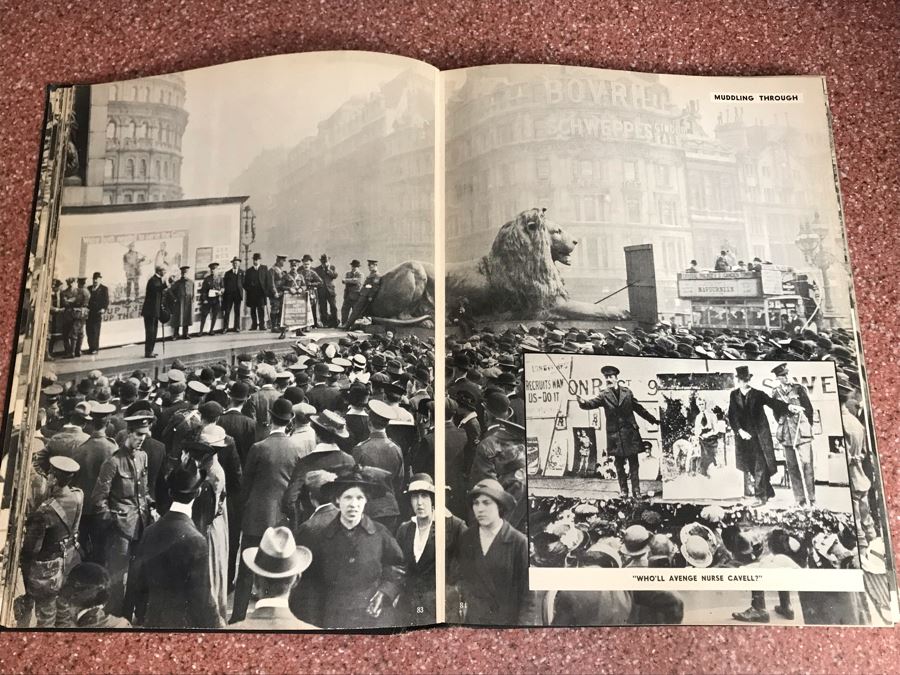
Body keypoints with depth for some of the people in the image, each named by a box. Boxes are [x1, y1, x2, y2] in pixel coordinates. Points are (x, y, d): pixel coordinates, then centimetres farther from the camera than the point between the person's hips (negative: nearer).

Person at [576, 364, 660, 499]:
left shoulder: (627, 392, 5)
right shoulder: (604, 395, 0)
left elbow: (638, 408, 15)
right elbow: (592, 403, -16)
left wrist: (653, 420, 20)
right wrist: (583, 402, -39)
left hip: (630, 433, 1)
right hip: (615, 435, -1)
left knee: (633, 463, 2)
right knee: (619, 464, 6)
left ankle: (636, 491, 8)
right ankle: (623, 490, 16)